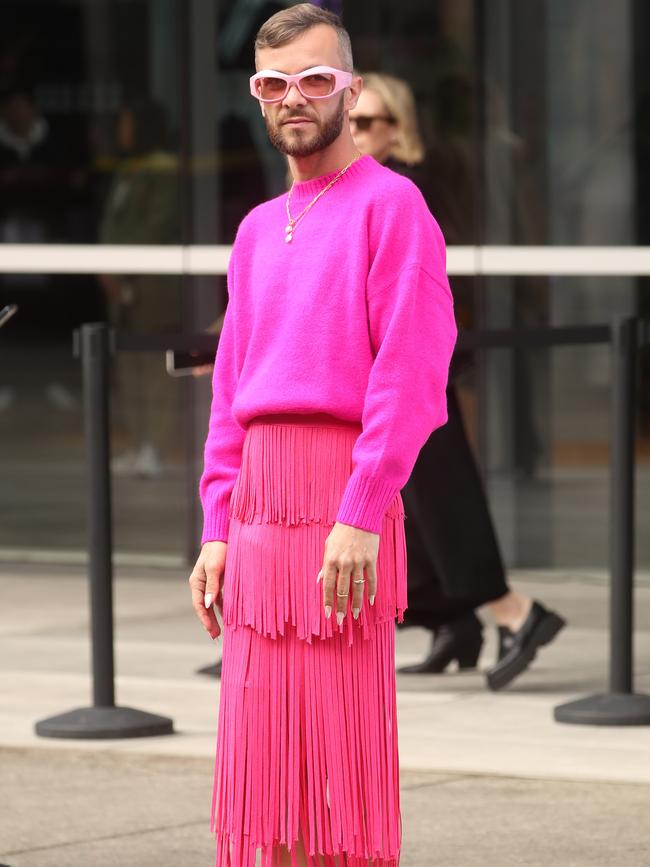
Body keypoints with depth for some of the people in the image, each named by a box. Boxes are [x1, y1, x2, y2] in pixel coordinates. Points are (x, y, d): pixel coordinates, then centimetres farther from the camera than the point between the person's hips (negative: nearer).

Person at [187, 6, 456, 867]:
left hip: (340, 495, -7)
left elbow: (411, 375, -11)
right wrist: (218, 531, 11)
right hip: (257, 504, 7)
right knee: (263, 757, 7)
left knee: (340, 754, -8)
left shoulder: (391, 205, -3)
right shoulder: (257, 230, 20)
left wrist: (360, 517, -19)